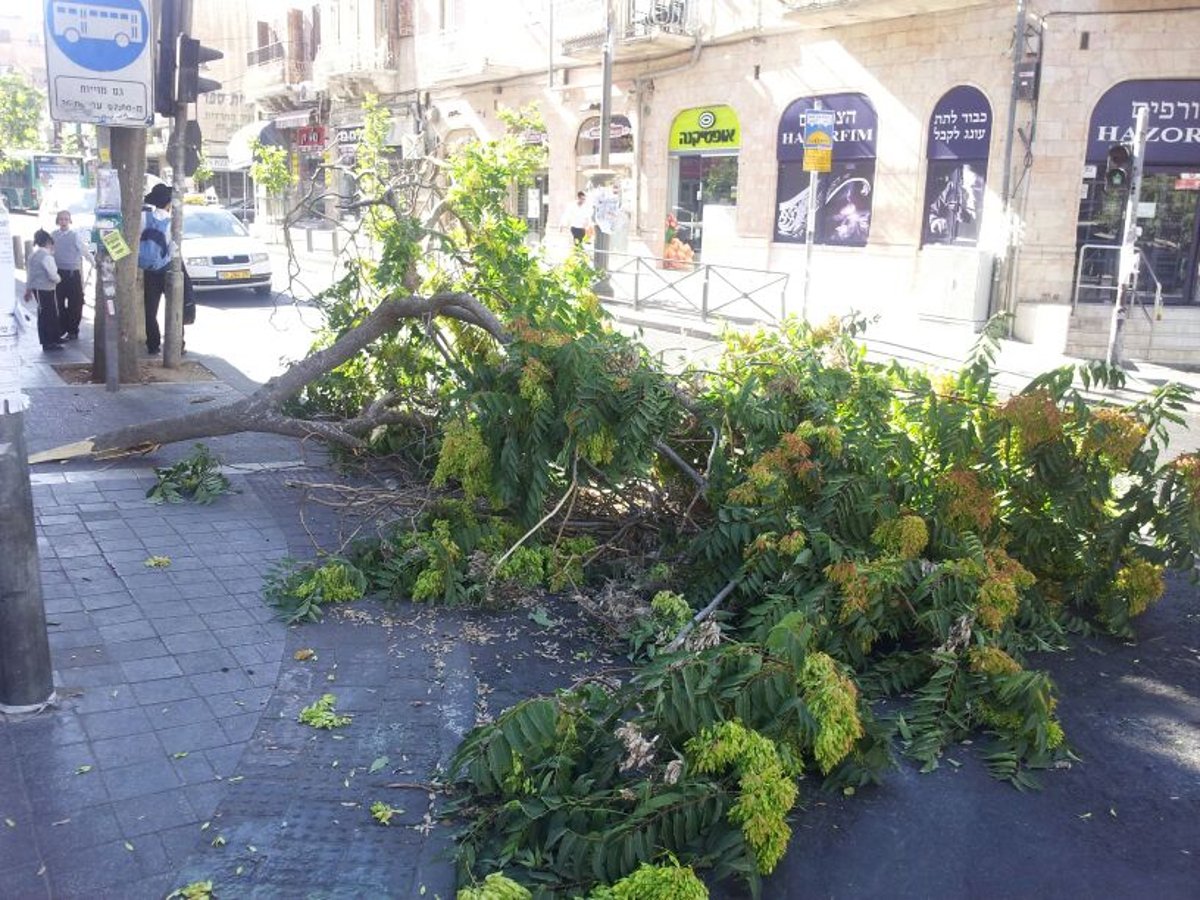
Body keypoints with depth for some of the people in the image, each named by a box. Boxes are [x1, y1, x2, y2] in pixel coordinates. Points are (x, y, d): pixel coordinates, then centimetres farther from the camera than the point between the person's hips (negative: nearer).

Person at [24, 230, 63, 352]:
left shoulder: (32, 255, 9)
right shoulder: (46, 256, -18)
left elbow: (29, 272, 16)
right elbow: (52, 275, -22)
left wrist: (28, 289, 23)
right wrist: (58, 279, 1)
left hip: (36, 288, 9)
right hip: (46, 289, -9)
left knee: (44, 314, 20)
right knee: (48, 315, -1)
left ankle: (54, 338, 32)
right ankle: (48, 344, 3)